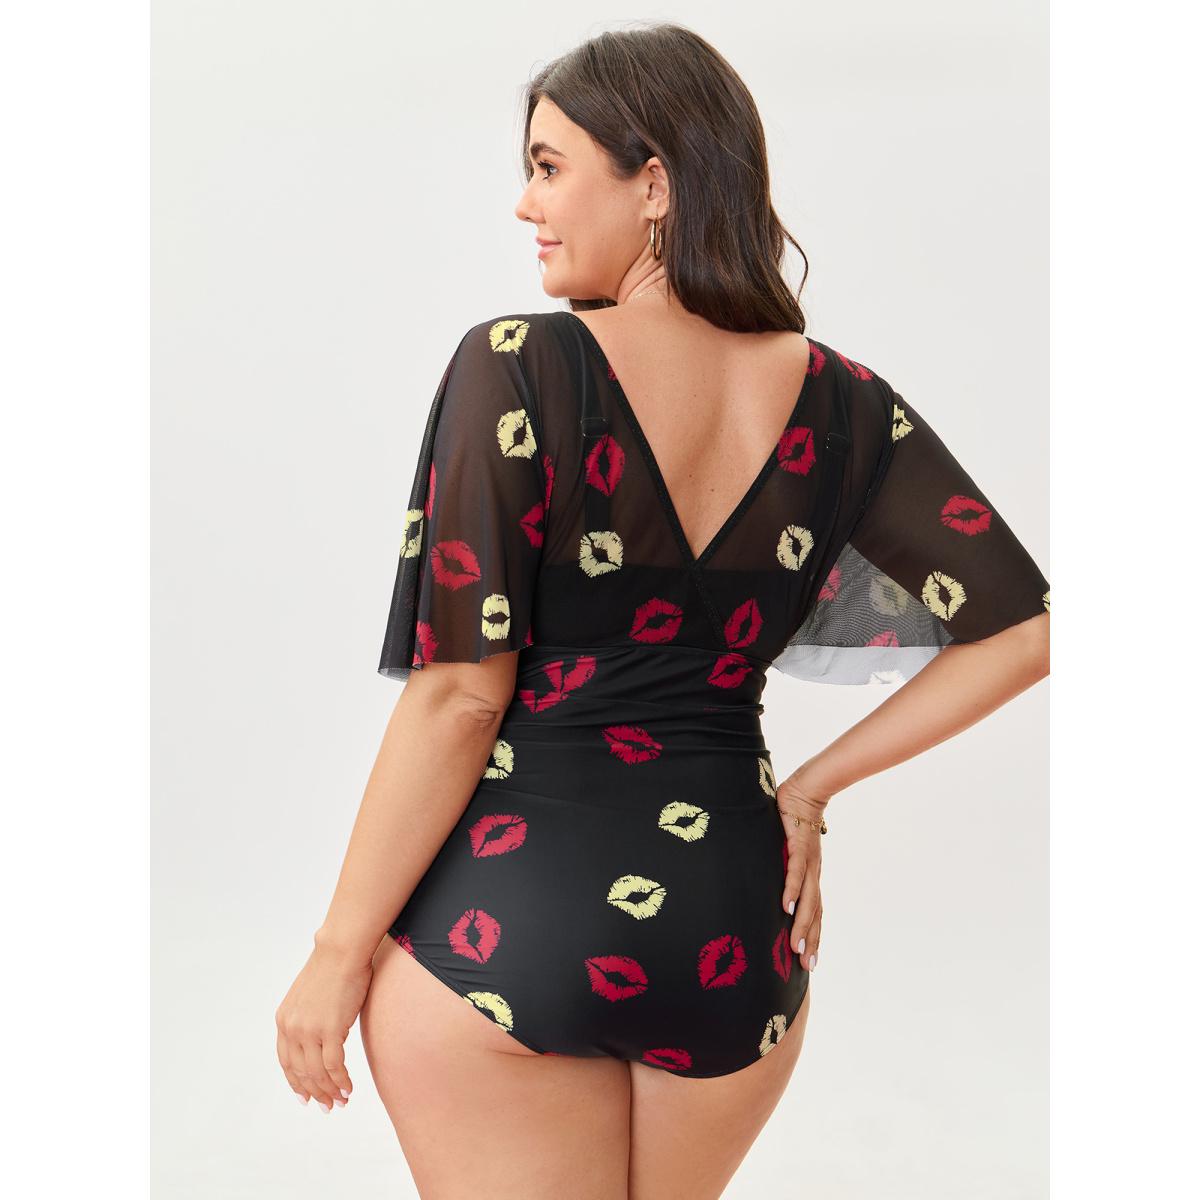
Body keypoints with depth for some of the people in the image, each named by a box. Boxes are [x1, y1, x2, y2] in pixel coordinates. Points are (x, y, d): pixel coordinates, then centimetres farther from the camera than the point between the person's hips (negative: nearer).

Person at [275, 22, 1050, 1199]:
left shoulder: (518, 366, -12)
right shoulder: (839, 401, 2)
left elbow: (459, 695, -15)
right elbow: (1024, 628, 3)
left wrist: (340, 952, -6)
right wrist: (811, 786, 7)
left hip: (503, 918, -5)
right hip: (736, 926, 6)